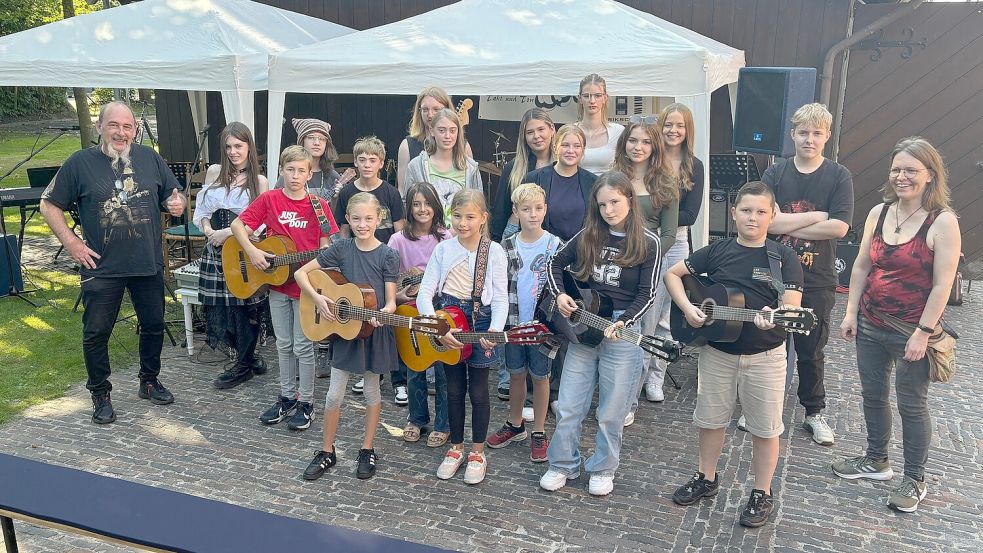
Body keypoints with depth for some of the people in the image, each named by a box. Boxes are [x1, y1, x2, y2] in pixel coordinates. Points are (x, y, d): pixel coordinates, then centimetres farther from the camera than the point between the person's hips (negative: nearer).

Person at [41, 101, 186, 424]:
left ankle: (149, 381, 34)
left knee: (154, 325, 14)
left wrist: (178, 203, -10)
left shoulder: (150, 158, 3)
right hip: (101, 267, -3)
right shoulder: (80, 163, -5)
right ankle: (100, 394, 22)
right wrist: (71, 242, -7)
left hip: (149, 264, 3)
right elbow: (49, 205, 1)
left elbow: (172, 196, 14)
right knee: (96, 332, 5)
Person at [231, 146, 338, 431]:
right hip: (277, 282, 3)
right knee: (284, 345, 14)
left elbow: (326, 247, -4)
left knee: (303, 346, 3)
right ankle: (286, 397, 28)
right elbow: (238, 225, -1)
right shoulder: (269, 199, -2)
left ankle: (306, 403, 16)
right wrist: (252, 251, -15)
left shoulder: (318, 205, -6)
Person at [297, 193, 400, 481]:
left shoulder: (388, 255, -9)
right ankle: (327, 452, 22)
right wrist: (318, 298, -14)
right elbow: (301, 273, 1)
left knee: (371, 391, 12)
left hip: (375, 332, -2)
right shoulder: (342, 248, -3)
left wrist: (384, 312, -31)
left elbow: (391, 300, -9)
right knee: (334, 394, 6)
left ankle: (367, 451, 26)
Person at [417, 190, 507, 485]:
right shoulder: (443, 249, -2)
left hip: (480, 322, -2)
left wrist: (494, 330, -25)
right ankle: (456, 448, 29)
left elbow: (500, 298, -9)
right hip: (446, 319, 2)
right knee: (454, 389, 14)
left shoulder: (494, 251, -8)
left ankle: (477, 453, 23)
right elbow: (425, 292, -7)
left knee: (478, 391, 7)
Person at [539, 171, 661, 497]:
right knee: (568, 407, 7)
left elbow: (647, 295, -7)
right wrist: (559, 294, 0)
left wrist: (621, 323, -20)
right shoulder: (588, 236, 4)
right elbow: (556, 262, 16)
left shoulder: (648, 243, -5)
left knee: (611, 412, 7)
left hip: (623, 333, -3)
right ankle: (563, 465, 26)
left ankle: (602, 470, 27)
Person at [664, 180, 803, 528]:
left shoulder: (783, 257, -6)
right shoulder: (718, 252, 0)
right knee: (710, 418, 16)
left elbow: (792, 306, -15)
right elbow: (672, 274, 5)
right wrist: (687, 309, -10)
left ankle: (762, 494, 26)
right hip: (717, 351, 3)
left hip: (765, 357, -2)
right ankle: (706, 479, 37)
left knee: (765, 427, 9)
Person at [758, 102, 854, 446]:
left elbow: (839, 227, -15)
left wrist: (786, 224, -14)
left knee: (811, 351, 11)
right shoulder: (775, 173, -1)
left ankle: (814, 412, 28)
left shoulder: (838, 176, -3)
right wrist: (816, 216, -13)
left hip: (817, 280, -1)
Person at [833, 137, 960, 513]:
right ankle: (876, 460, 37)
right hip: (870, 324, 6)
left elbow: (943, 283, -16)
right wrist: (851, 312, 5)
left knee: (912, 405, 7)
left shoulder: (942, 222, -14)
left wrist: (923, 332, -17)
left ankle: (915, 480, 24)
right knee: (873, 394, 17)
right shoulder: (878, 213, 2)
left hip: (912, 331, -5)